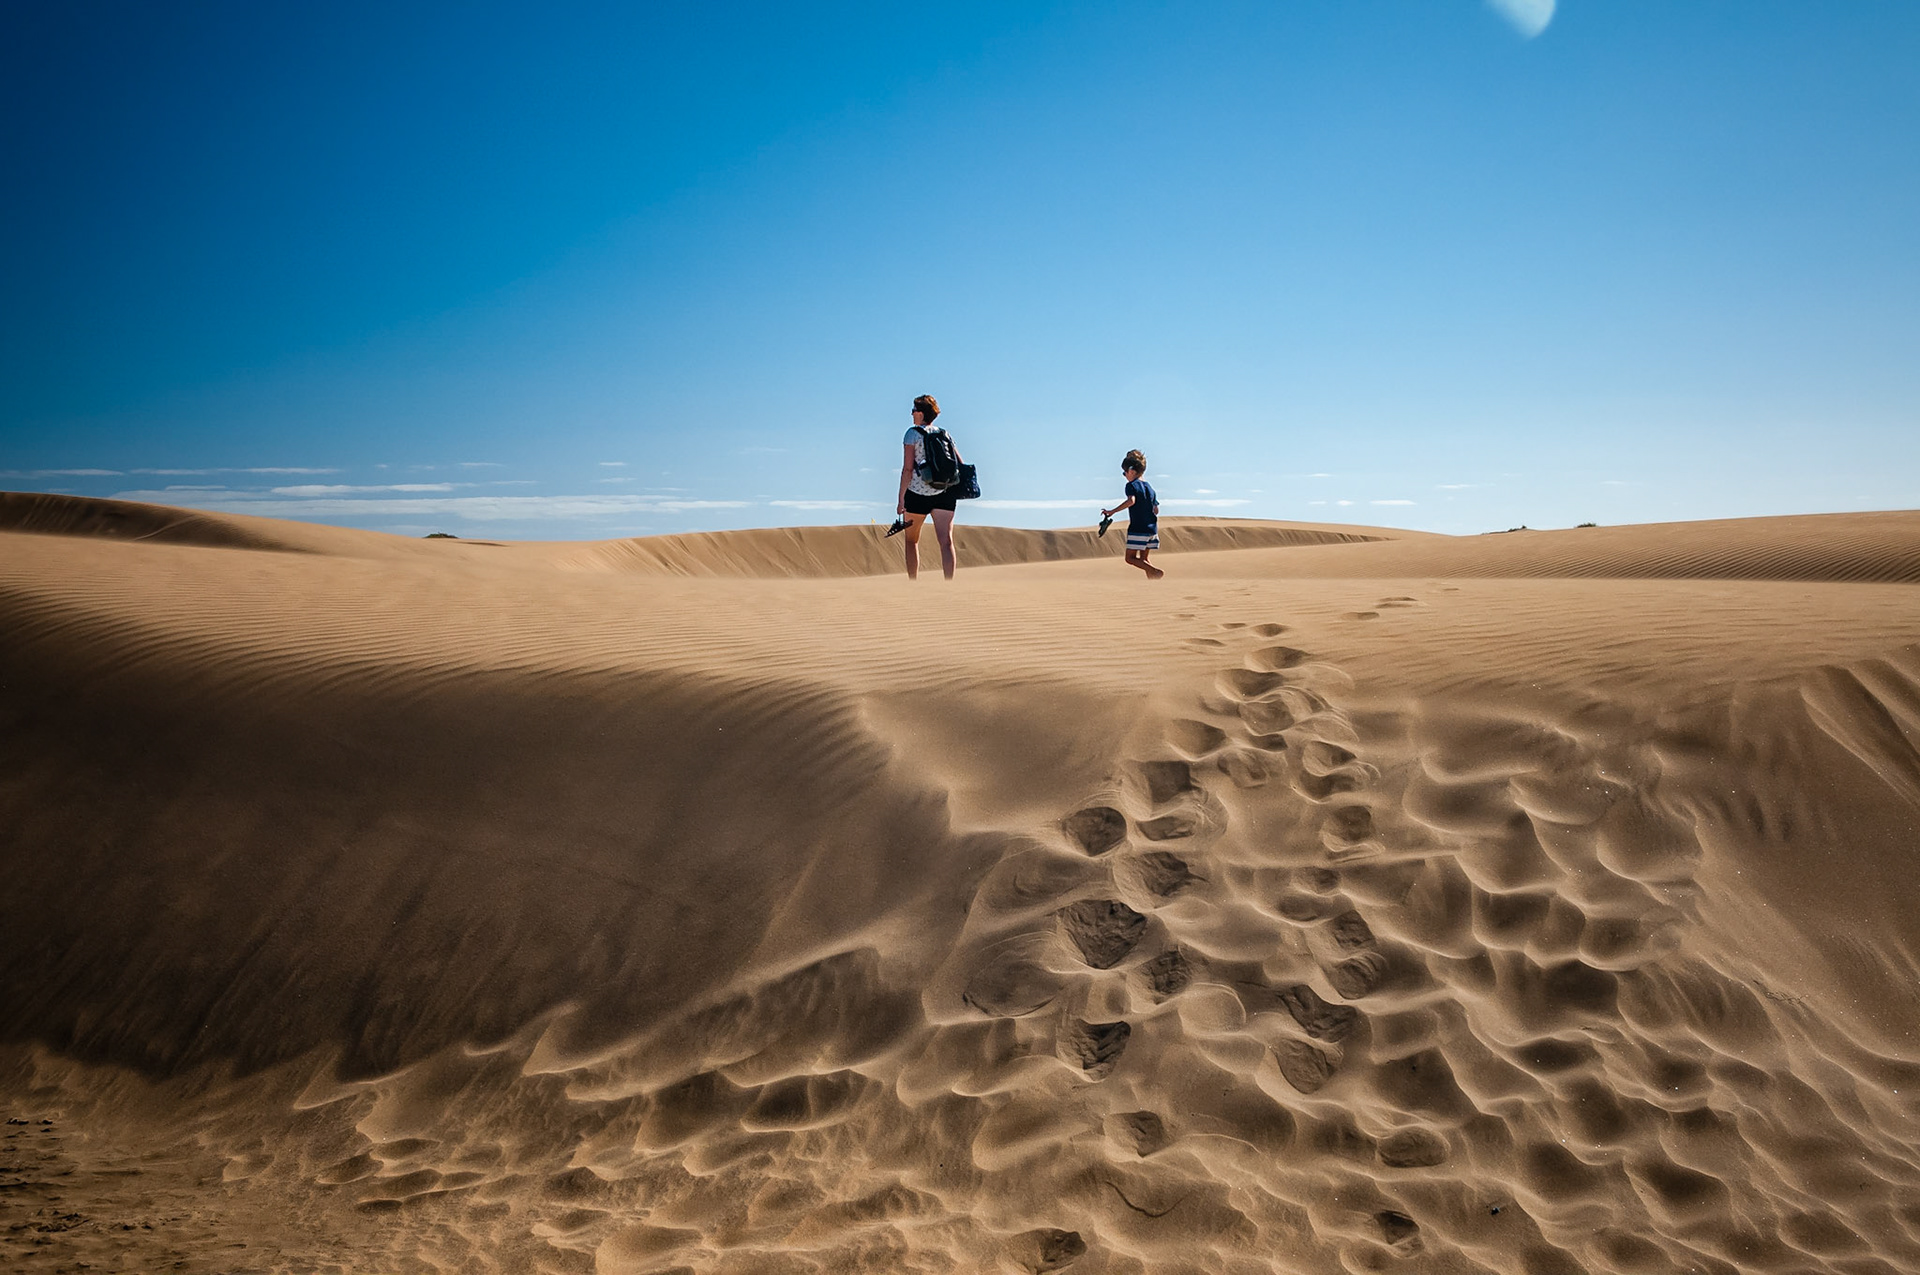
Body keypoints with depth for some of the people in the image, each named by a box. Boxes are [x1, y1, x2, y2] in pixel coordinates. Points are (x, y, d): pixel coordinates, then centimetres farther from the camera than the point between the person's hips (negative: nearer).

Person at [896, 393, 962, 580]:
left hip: (917, 493, -3)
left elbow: (907, 469, -9)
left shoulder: (913, 433, -3)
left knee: (912, 541, 15)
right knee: (946, 541, -8)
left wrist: (901, 500, -9)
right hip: (944, 494, 3)